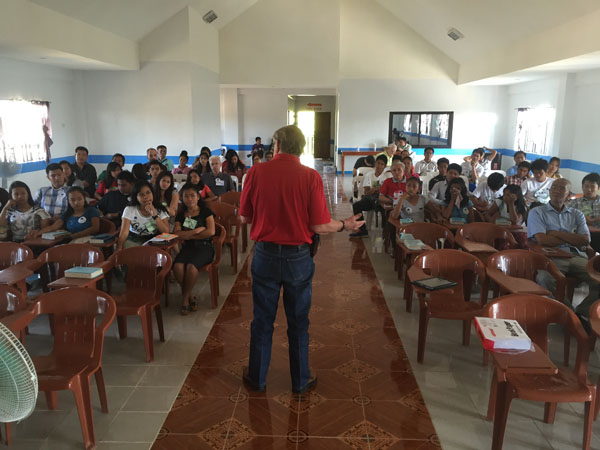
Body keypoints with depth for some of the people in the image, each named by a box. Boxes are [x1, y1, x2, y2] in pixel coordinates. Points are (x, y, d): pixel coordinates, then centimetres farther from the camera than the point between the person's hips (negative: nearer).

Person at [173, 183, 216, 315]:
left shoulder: (205, 212, 7)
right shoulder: (181, 215, 16)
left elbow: (211, 231, -7)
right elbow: (176, 233, 0)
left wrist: (188, 235, -2)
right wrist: (197, 230, -9)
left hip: (205, 246, -3)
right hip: (187, 247, 3)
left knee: (191, 266, -33)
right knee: (177, 266, -29)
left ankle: (185, 299, -11)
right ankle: (190, 297, -10)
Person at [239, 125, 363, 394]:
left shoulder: (257, 172, -7)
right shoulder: (310, 176, -10)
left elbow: (245, 217, 1)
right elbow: (320, 226, -13)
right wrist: (345, 225, 6)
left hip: (265, 255, 1)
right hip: (298, 257, -1)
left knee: (262, 320, 15)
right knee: (298, 322, 14)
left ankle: (257, 378, 31)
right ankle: (300, 381, 29)